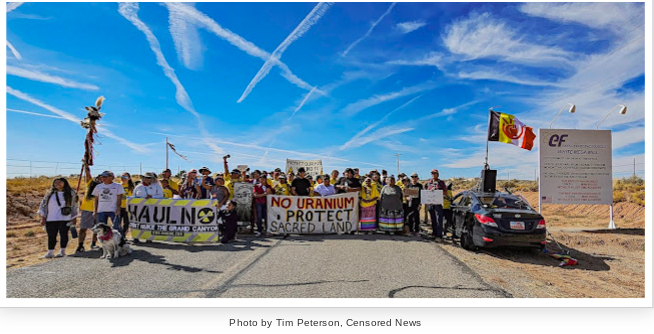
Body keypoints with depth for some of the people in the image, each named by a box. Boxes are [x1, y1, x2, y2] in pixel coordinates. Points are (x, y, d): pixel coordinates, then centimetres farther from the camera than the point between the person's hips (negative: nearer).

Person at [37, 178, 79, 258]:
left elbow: (74, 206, 7)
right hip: (50, 219, 2)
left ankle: (62, 251, 13)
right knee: (51, 236, 5)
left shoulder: (71, 193, 5)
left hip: (64, 219, -2)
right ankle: (50, 252, 15)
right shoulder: (49, 194, 9)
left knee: (63, 235, 2)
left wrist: (73, 218, 3)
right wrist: (43, 218, 4)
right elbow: (43, 205, 11)